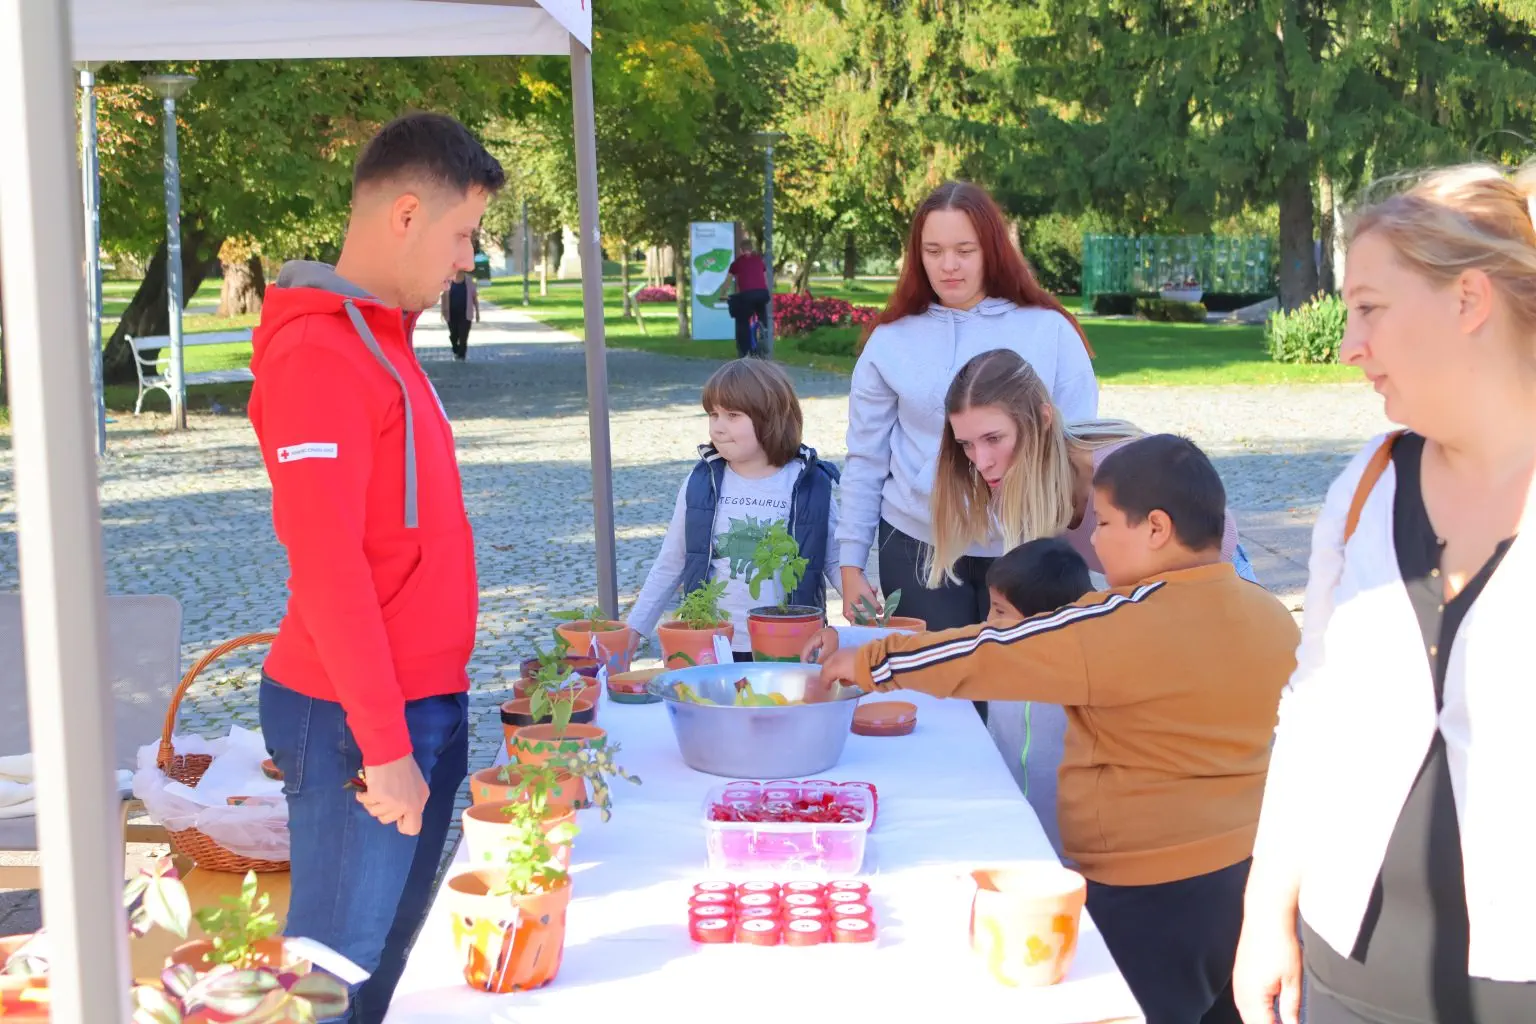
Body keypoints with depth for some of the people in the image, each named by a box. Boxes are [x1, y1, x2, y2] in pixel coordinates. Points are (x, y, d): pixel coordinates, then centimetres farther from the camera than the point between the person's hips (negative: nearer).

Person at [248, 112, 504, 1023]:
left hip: (425, 704, 9)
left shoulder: (384, 335, 14)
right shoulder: (319, 354, -17)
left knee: (392, 949, 16)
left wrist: (428, 714, 16)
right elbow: (327, 570, -21)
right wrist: (384, 746, -20)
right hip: (358, 721, -9)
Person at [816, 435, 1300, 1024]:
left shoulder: (1125, 625, -20)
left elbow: (989, 656, -14)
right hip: (1251, 870, 7)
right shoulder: (1273, 617, -1)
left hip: (1148, 890, -7)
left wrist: (871, 662, -3)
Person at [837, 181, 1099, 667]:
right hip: (918, 549, 1)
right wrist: (851, 564, 5)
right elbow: (865, 461, 7)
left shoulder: (1050, 331, 1)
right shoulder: (891, 340, 4)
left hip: (1026, 552, 0)